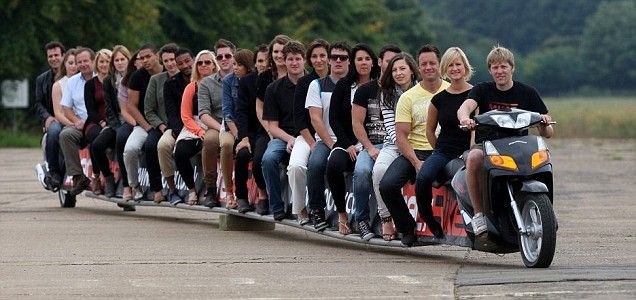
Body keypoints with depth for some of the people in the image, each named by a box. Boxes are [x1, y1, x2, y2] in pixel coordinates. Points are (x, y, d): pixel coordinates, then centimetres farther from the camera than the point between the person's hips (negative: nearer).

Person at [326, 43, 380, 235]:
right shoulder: (343, 86, 11)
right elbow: (334, 119, 7)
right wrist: (347, 145, -6)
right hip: (347, 142, 2)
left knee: (361, 170, -34)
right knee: (333, 165, -31)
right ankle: (341, 214, -17)